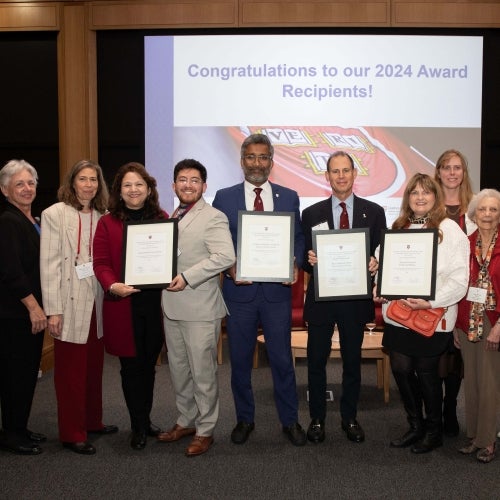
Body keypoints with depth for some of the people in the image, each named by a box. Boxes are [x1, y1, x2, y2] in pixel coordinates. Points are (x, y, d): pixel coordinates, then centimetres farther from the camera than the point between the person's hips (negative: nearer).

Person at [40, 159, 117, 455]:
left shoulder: (102, 216, 8)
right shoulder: (55, 214, -6)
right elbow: (49, 264, -11)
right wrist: (53, 309, -15)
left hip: (96, 302, 5)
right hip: (71, 304, -5)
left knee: (94, 367, 14)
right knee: (71, 371, 4)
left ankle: (92, 421, 30)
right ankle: (72, 433, 15)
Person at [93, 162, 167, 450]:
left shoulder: (162, 219, 7)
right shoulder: (107, 223, 0)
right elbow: (101, 263, -5)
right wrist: (113, 286, -22)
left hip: (156, 302, 2)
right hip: (124, 305, -2)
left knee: (149, 364, 13)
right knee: (131, 365, 5)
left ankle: (145, 420, 30)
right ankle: (139, 427, 18)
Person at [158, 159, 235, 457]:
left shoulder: (213, 218, -10)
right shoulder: (172, 217, 15)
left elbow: (226, 256, -22)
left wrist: (187, 277, -22)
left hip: (200, 309, -8)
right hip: (172, 306, 8)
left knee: (203, 373, 3)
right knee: (178, 370, 17)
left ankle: (205, 431, 17)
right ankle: (186, 421, 33)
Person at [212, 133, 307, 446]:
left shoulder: (289, 197, 6)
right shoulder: (224, 198, 3)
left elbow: (299, 238, 8)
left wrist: (295, 264, -11)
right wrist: (230, 268, -14)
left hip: (277, 290, 0)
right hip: (240, 291, 0)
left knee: (282, 359, 7)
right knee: (240, 360, 11)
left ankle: (290, 420, 23)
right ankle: (245, 419, 28)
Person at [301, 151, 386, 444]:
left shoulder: (374, 212, 3)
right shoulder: (312, 214, 3)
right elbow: (305, 258, 5)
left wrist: (375, 264, -17)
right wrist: (310, 261, -17)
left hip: (356, 298, 0)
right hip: (321, 297, 0)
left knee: (353, 362, 12)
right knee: (316, 362, 7)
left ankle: (350, 418, 28)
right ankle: (317, 419, 23)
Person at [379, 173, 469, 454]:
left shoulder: (449, 229, -7)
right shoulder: (399, 227, 13)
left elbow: (459, 280, -12)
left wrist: (430, 302, -22)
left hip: (432, 316, -5)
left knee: (426, 373, 6)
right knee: (401, 369, 8)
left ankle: (434, 431, 27)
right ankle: (416, 427, 28)